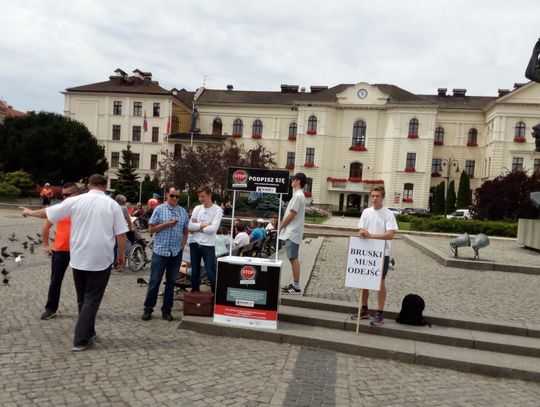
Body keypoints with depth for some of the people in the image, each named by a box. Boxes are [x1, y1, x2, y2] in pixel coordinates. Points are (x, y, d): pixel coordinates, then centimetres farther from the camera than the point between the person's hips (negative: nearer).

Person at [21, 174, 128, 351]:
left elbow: (48, 212, 11)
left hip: (78, 258, 3)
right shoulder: (112, 204, -5)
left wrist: (30, 212, 30)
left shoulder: (75, 201, 0)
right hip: (101, 260, -3)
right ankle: (81, 340, 3)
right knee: (91, 300, 4)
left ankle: (88, 333, 31)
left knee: (82, 299, 19)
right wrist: (121, 255, 6)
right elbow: (121, 234, -7)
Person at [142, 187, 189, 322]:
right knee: (154, 281, 2)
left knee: (171, 281, 9)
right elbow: (151, 229, -4)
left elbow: (185, 231, 15)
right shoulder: (159, 209, -3)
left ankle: (166, 310, 17)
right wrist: (165, 224, -16)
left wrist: (182, 245, 2)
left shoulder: (183, 212, 8)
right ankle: (148, 309, 12)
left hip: (176, 253, 4)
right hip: (160, 251, -3)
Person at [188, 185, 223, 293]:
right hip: (194, 244, 5)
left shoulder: (217, 210, -7)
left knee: (210, 272, 0)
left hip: (208, 245, -5)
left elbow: (213, 228, -18)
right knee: (195, 272, 15)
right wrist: (204, 225, -13)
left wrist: (197, 227, -7)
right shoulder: (197, 208, 7)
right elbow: (190, 226, -2)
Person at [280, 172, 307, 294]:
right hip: (291, 232, 10)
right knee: (293, 258, 12)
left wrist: (280, 227, -9)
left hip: (292, 233, -10)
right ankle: (294, 284, 17)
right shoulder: (299, 195, 17)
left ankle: (296, 286, -3)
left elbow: (291, 215, -18)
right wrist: (282, 226, 18)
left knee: (293, 258, -7)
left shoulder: (298, 196, -15)